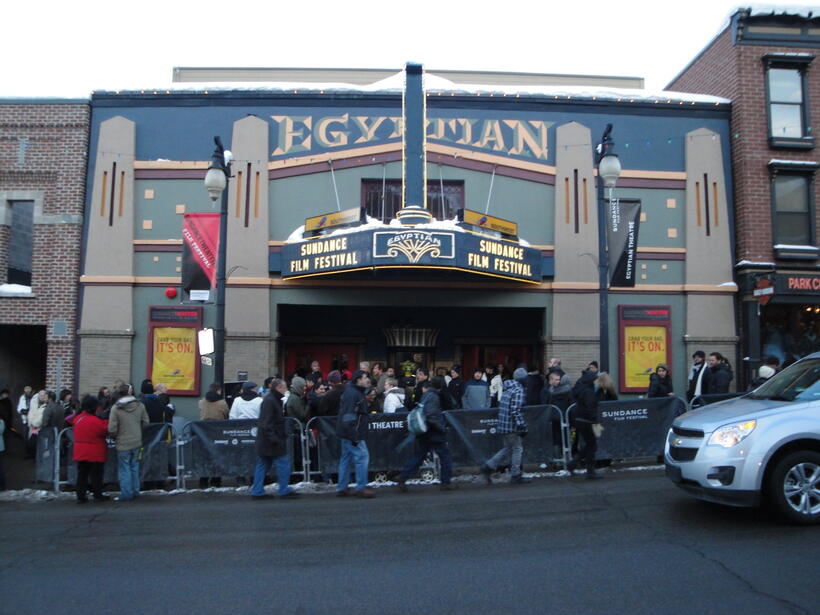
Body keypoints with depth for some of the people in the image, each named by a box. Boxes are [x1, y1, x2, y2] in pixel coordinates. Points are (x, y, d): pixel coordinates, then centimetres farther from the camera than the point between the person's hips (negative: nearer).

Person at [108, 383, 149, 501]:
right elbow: (146, 422, 3)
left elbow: (112, 429, -14)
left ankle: (126, 494, 10)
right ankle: (135, 491, 23)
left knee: (124, 468, 6)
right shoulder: (140, 405, -4)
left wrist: (116, 436, 6)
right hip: (137, 442, 4)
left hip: (123, 443, -4)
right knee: (134, 466, 16)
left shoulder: (115, 408, -14)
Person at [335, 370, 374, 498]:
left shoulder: (356, 392, 15)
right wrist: (354, 436, -24)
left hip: (347, 434, 11)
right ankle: (361, 488, -2)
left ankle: (342, 488, 19)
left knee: (346, 459, 13)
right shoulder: (352, 394, -18)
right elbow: (349, 416, -23)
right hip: (352, 433, -11)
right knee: (362, 456, -7)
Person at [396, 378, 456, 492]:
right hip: (434, 434, -8)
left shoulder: (425, 396, 13)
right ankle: (446, 482, 9)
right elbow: (431, 416, -24)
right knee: (445, 456, 5)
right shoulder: (433, 397, -15)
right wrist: (442, 428, -16)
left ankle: (402, 477, 4)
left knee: (419, 456, 11)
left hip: (423, 434, 9)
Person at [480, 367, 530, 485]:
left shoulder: (507, 389, 14)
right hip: (512, 426, -9)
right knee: (517, 449, 4)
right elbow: (515, 411, -22)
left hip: (503, 425, 9)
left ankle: (488, 466, 11)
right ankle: (515, 476, 11)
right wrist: (522, 426, -18)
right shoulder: (518, 391, -15)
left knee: (508, 448, 18)